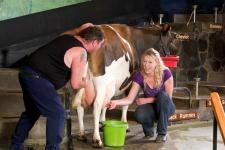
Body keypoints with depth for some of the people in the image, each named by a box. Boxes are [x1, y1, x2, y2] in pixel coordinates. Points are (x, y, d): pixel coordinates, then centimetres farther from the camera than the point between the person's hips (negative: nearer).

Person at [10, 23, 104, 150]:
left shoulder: (67, 36, 13)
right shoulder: (80, 53, -11)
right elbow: (76, 84, -7)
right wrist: (86, 82, 11)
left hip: (27, 73, 10)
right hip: (38, 78, -10)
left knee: (32, 111, 25)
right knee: (58, 114, -5)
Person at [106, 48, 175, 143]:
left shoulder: (165, 73, -21)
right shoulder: (139, 76, -15)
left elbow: (168, 96, -15)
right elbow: (130, 99, -17)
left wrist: (147, 100, -21)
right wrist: (116, 102, -37)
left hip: (166, 107, -1)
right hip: (150, 107, 1)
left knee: (163, 95, -36)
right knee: (139, 115, -34)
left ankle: (162, 133, -19)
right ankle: (149, 131, 4)